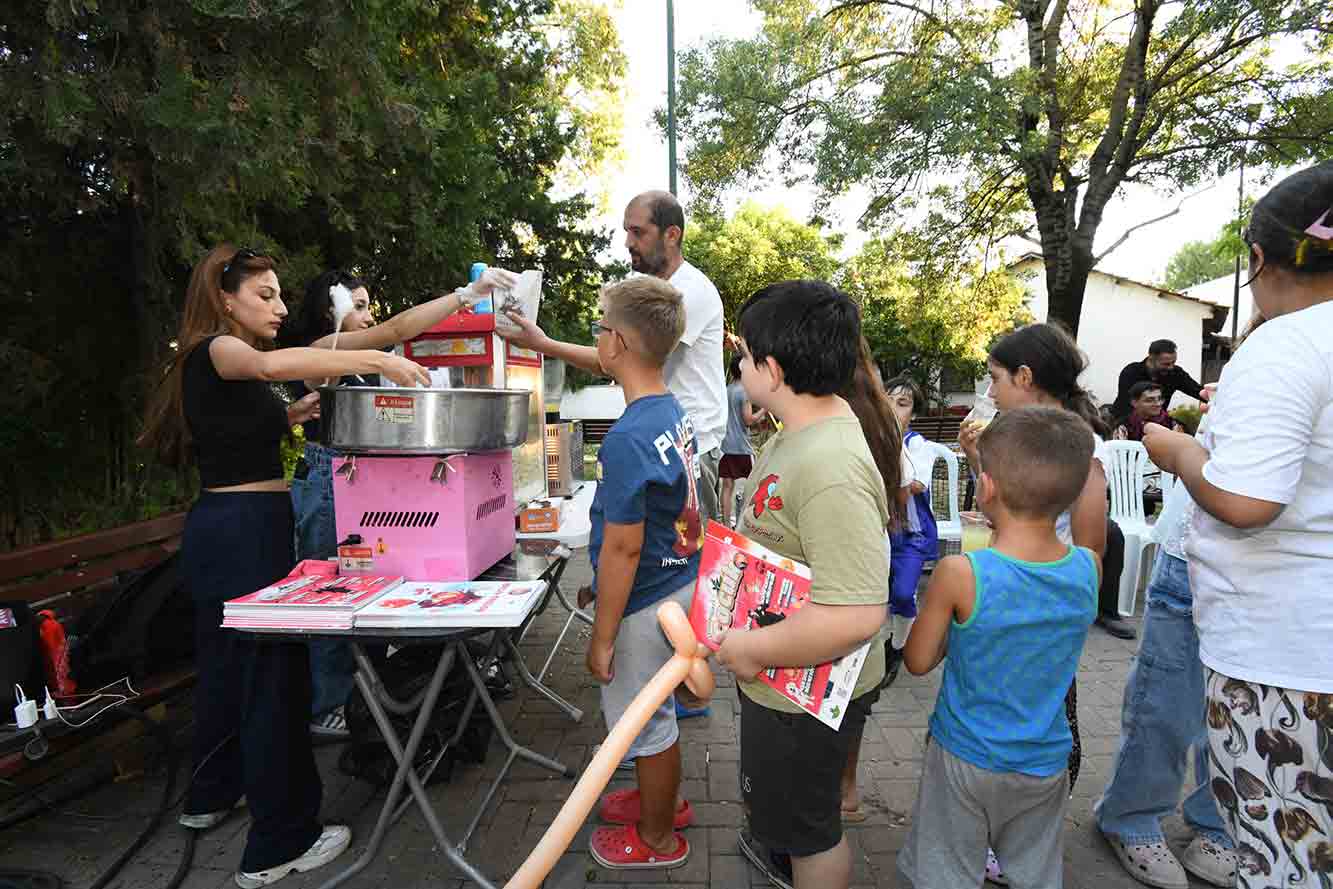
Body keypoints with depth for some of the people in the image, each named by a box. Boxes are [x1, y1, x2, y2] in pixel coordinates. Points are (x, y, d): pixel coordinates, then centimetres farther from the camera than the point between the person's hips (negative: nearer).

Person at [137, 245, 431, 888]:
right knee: (273, 671, -6)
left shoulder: (224, 366, 17)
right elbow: (273, 364, -35)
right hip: (247, 529, -11)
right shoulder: (216, 350, -13)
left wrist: (285, 417, 10)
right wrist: (377, 360, -39)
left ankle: (211, 794, 41)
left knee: (227, 660, 22)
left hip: (222, 528, 11)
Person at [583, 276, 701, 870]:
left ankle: (656, 839, 37)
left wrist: (602, 636, -16)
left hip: (646, 602, -9)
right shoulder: (676, 413, -2)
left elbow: (623, 550, -25)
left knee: (646, 721, 13)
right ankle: (666, 799, 51)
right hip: (681, 582, 9)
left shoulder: (627, 439, -29)